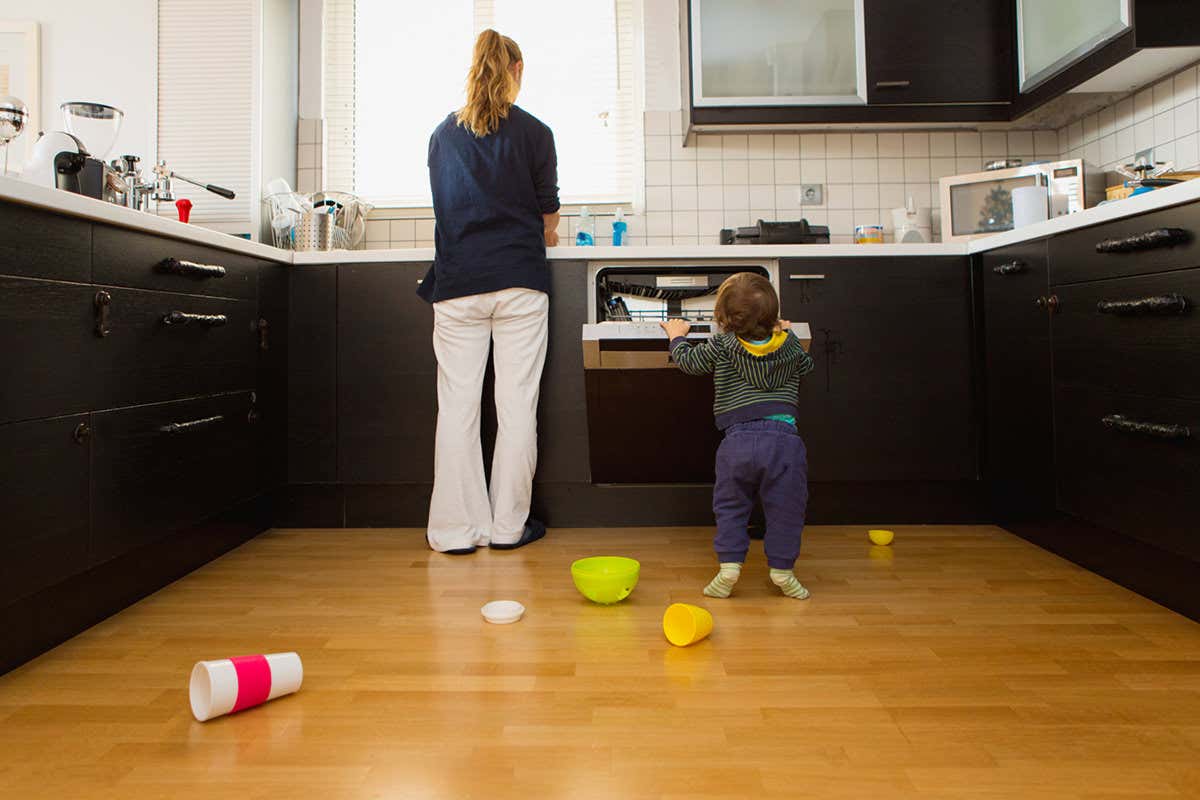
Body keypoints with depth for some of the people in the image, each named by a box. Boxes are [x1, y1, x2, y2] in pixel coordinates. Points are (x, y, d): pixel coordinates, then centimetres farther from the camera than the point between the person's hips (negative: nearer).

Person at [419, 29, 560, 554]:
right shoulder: (534, 132, 4)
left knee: (457, 404, 3)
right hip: (519, 281, -2)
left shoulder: (443, 134, 12)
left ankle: (458, 528, 6)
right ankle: (508, 525, 7)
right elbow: (548, 212, 11)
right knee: (517, 403, 2)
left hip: (457, 283, 2)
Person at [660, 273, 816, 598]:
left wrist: (677, 337, 32)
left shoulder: (721, 346, 1)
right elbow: (806, 366, 29)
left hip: (739, 438, -1)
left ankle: (729, 565, 8)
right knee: (785, 507, 10)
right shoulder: (789, 343, 9)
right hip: (784, 435, 1)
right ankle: (782, 569, 13)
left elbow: (688, 361, 13)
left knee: (730, 506, 12)